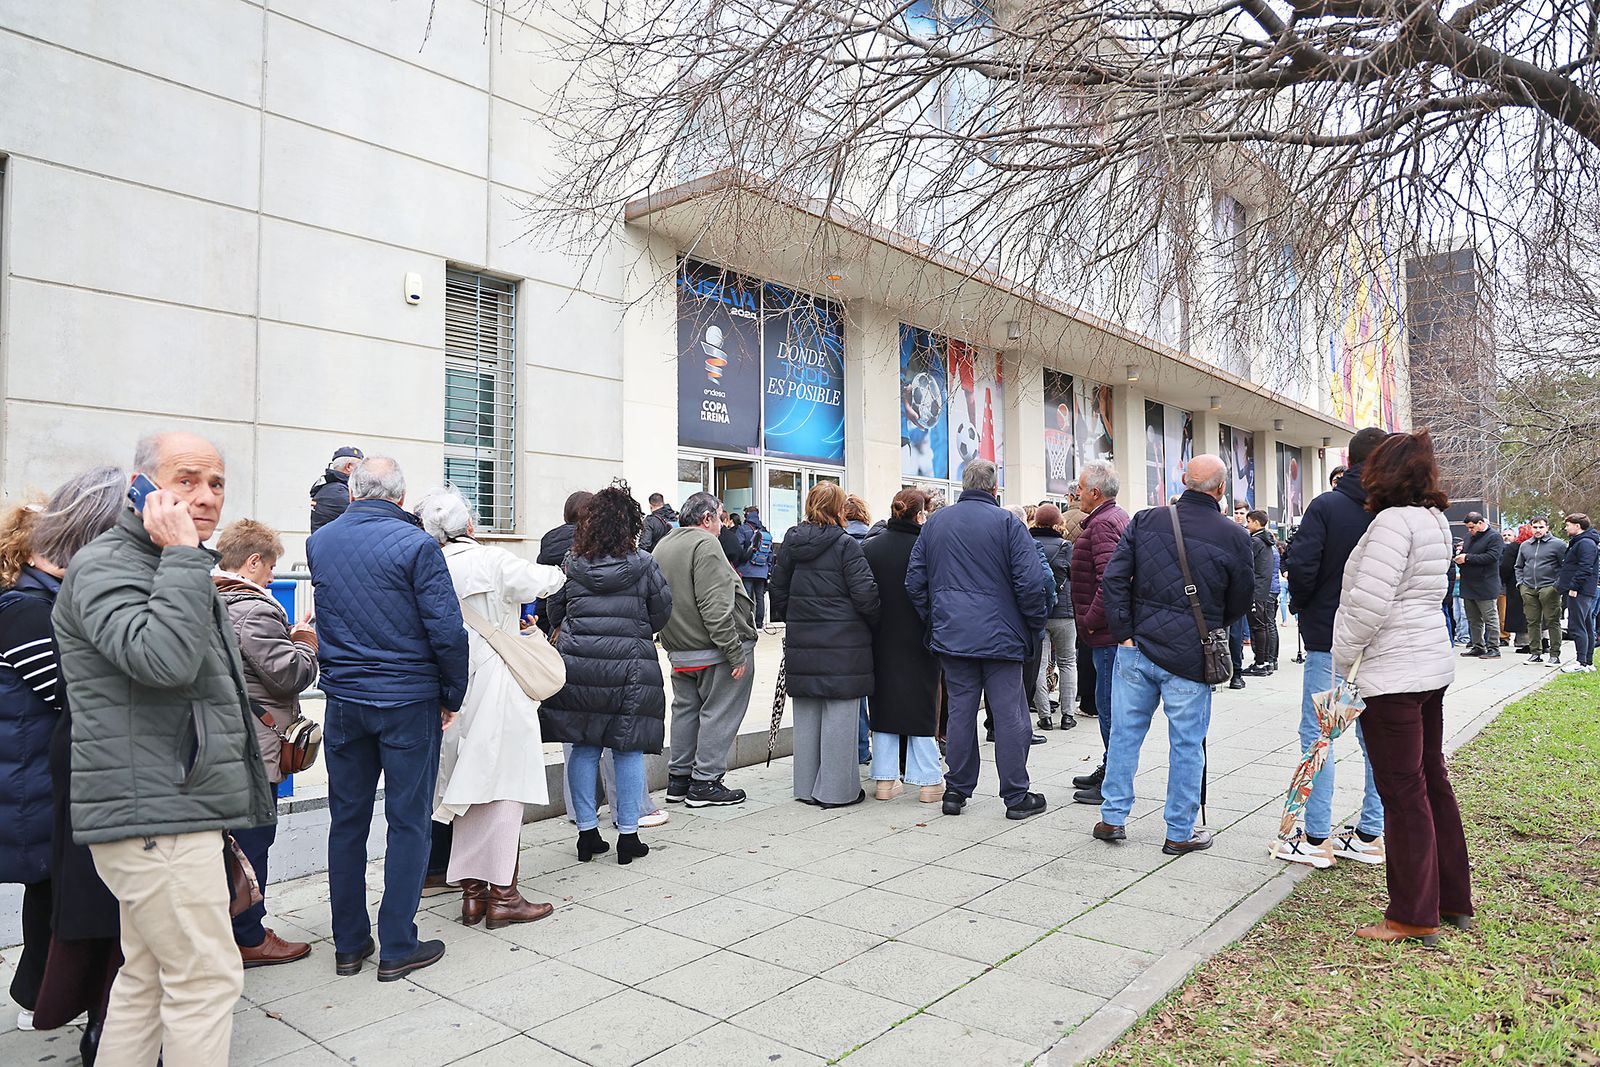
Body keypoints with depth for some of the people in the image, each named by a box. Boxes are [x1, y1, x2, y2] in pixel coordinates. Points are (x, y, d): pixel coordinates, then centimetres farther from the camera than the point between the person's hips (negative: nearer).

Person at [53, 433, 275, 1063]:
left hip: (168, 815, 10)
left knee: (148, 977, 18)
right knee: (207, 977, -5)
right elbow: (164, 658, -31)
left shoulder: (177, 570, 20)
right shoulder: (104, 567, -12)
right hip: (154, 816, -10)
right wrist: (182, 556, -25)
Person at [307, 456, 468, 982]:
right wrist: (452, 696, -4)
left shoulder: (319, 542, 4)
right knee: (408, 823, 5)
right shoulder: (415, 545, -13)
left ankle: (348, 945, 24)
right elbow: (447, 631, -15)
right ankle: (397, 949, 12)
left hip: (343, 701, 5)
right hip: (409, 701, -4)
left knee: (347, 821, 14)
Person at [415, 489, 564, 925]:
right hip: (496, 688, -6)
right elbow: (540, 581, -4)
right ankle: (501, 894, 7)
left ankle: (471, 890, 21)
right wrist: (559, 572, 18)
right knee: (504, 786, 1)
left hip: (456, 689, 6)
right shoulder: (491, 560, -13)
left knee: (469, 787, 13)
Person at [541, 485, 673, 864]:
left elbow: (555, 612, 10)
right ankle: (628, 835, 12)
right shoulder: (644, 566, -6)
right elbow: (662, 614, 2)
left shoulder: (570, 564, 1)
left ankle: (587, 832, 18)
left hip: (578, 663, 2)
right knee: (628, 749, 6)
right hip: (631, 666, -2)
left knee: (584, 747, 11)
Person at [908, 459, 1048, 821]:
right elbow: (1029, 582, -11)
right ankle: (1016, 796, 9)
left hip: (951, 636, 4)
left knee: (960, 711, 10)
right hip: (1000, 636, -4)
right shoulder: (1007, 523, -7)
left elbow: (915, 580, 9)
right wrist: (1036, 624, 3)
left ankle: (956, 791, 16)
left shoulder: (935, 522, 7)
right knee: (1009, 715, 3)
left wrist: (932, 621, 16)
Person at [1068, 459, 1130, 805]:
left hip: (1107, 632, -11)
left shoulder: (1103, 523, -17)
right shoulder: (1119, 517, 17)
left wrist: (1090, 621, -18)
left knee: (1110, 705, -3)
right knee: (1110, 703, 18)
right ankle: (1109, 771, 29)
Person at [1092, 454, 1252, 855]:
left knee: (1125, 733, 12)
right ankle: (1181, 833, 19)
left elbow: (1114, 577, -4)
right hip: (1189, 657, -2)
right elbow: (1241, 601, 4)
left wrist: (1124, 633, -1)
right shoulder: (1234, 536, -6)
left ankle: (1113, 818, 21)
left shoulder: (1145, 520, 0)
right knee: (1187, 744, 9)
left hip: (1137, 649, 3)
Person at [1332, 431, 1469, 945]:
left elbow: (1369, 603, -21)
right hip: (1432, 666, 9)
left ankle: (1414, 916, 8)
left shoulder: (1393, 520, -17)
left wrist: (1340, 662, -11)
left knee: (1404, 791, -1)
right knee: (1431, 780, 17)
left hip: (1393, 672, -9)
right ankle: (1452, 898, 28)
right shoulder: (1435, 522, 12)